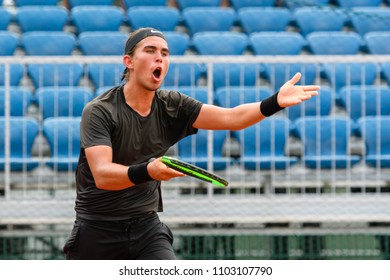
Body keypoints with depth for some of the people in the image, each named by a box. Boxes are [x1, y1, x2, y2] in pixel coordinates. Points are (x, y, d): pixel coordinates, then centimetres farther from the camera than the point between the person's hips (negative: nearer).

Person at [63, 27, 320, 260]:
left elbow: (231, 118, -11)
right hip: (98, 231, -3)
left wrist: (276, 102, -29)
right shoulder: (100, 111, -15)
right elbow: (102, 174, -27)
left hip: (147, 228, 3)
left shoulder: (172, 107, -1)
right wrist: (147, 171, -46)